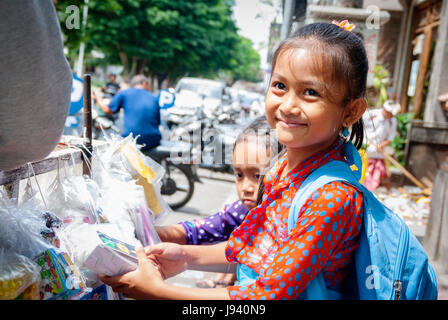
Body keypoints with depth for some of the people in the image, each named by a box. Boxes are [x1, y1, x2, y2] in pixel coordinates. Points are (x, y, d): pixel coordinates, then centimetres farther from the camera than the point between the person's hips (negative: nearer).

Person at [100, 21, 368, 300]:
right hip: (247, 289, 6)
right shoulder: (283, 169, -2)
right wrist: (188, 257, -2)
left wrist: (159, 291, -18)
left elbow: (269, 292, -22)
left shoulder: (334, 199, -24)